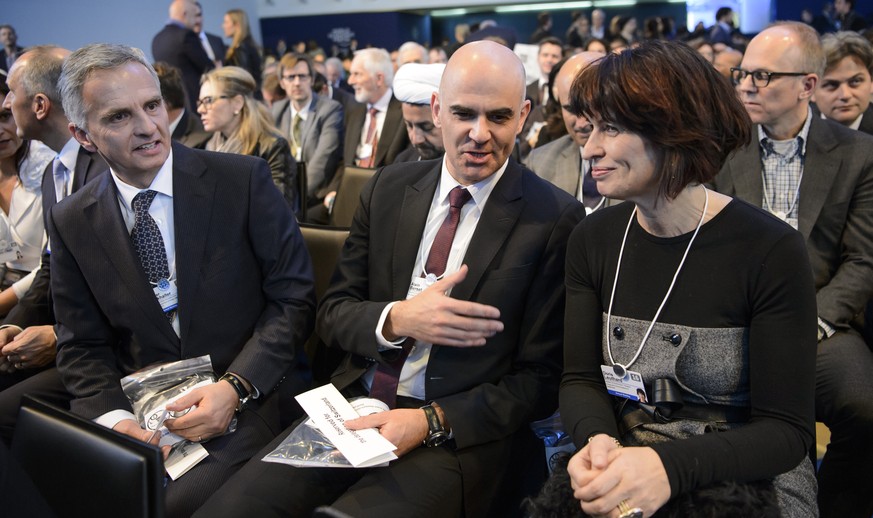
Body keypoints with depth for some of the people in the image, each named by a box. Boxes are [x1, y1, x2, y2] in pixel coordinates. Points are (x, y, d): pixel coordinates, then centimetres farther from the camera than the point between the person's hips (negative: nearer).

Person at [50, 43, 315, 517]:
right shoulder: (72, 223, 4)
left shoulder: (243, 180, -6)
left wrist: (235, 388, -16)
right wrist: (112, 415, -12)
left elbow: (293, 297, -4)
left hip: (246, 401, -3)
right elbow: (82, 346, 8)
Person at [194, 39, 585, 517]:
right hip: (352, 410, 4)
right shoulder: (389, 188, 7)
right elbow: (332, 313, 8)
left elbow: (540, 378, -5)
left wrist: (429, 421, -16)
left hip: (458, 437, -3)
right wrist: (395, 320, -14)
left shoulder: (555, 218, -6)